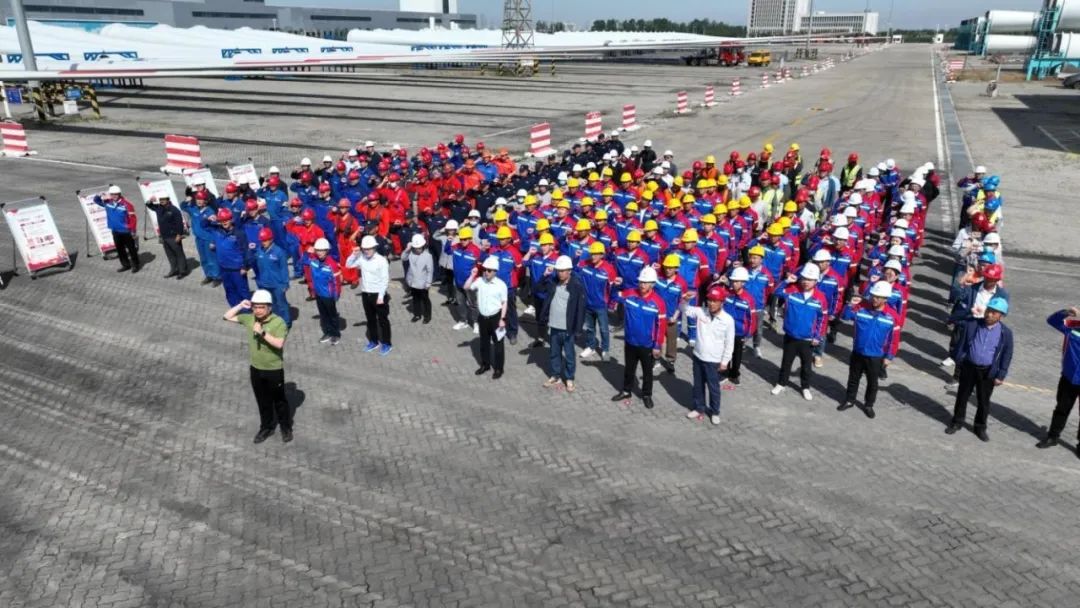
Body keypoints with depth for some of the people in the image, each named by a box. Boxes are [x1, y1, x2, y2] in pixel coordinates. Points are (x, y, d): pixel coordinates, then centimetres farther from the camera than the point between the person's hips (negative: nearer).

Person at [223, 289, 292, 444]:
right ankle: (267, 427, 37)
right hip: (256, 368, 5)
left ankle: (286, 428, 30)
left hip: (274, 369, -5)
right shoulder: (249, 318, -3)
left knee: (279, 400, 12)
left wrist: (262, 333, -35)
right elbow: (228, 316, 5)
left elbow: (279, 344, -30)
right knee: (262, 401, 20)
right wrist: (240, 306, -8)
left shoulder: (278, 322, -20)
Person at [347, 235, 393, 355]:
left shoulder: (381, 260, -16)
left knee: (382, 320, 5)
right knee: (370, 319, 17)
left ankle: (386, 344, 17)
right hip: (365, 294, 6)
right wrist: (354, 254, -6)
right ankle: (373, 342, 32)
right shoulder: (361, 258, 0)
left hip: (378, 294, -6)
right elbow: (349, 265, 10)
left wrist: (381, 296, -17)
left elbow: (385, 280, -15)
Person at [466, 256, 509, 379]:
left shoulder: (501, 284, -12)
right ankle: (485, 365, 34)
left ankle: (499, 369, 15)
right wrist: (473, 275, -10)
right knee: (484, 342, 17)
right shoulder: (480, 281, -1)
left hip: (496, 317, -4)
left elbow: (504, 303, -8)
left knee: (498, 343, 5)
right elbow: (466, 287, 0)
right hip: (483, 317, 4)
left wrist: (502, 319, -12)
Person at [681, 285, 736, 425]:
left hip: (713, 360, -4)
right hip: (698, 356, 4)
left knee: (713, 388, 11)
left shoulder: (728, 320, -15)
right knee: (698, 385, 18)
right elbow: (686, 311, -1)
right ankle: (699, 408, 36)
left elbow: (729, 343, -9)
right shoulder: (701, 312, -7)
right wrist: (685, 300, -24)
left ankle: (715, 412, 30)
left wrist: (724, 361, -7)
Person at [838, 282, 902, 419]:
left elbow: (894, 338, -6)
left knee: (872, 382, 14)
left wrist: (889, 356, -5)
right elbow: (844, 316, -11)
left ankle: (868, 405, 32)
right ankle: (849, 400, 35)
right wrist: (850, 305, -29)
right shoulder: (861, 307, -10)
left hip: (876, 357, -1)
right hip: (857, 353, 1)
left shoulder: (892, 316, -12)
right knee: (853, 378, 18)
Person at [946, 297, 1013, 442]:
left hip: (988, 371, 0)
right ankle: (957, 422, 30)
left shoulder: (1006, 333, -9)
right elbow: (961, 343, 0)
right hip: (968, 366, 1)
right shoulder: (971, 324, -9)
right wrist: (958, 361, 1)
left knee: (983, 401, 11)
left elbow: (1007, 355, -2)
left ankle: (980, 427, 27)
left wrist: (1001, 375, -4)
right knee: (962, 396, 14)